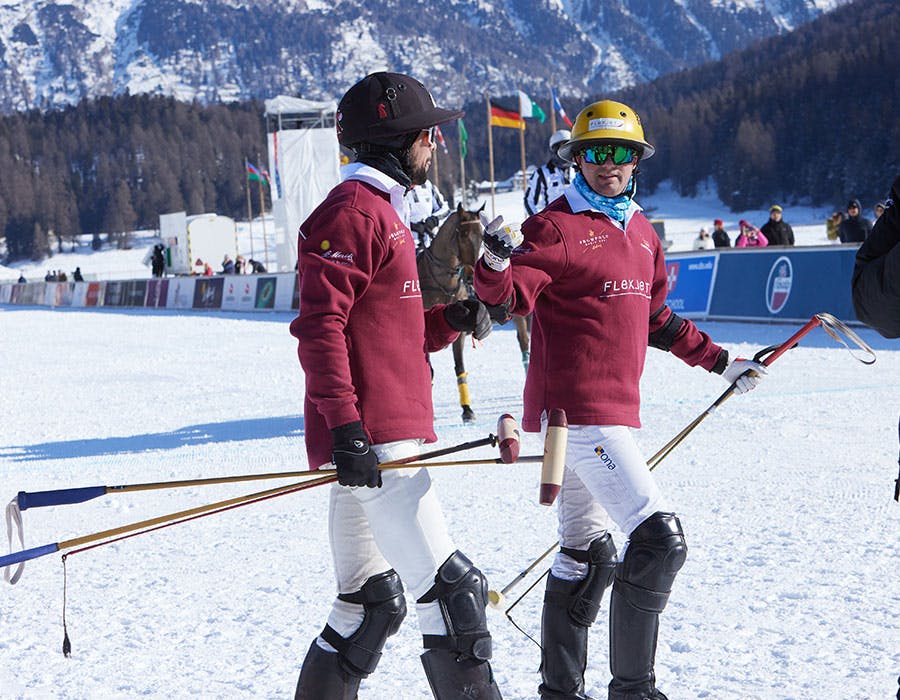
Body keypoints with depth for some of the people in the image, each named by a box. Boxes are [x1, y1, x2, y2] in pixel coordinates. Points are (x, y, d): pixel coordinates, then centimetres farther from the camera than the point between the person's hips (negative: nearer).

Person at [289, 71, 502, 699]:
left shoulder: (384, 211, 23)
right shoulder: (354, 211, -9)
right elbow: (319, 325, -19)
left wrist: (451, 320, 6)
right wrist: (346, 427, -25)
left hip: (377, 439, 11)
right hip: (371, 440, -11)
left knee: (372, 601, 13)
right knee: (452, 590, -9)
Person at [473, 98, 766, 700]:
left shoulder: (641, 230, 16)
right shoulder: (556, 227, -9)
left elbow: (655, 319, 25)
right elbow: (513, 297, -21)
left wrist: (718, 360, 29)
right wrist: (496, 264, -41)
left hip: (616, 409, 9)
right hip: (577, 409, -9)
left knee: (588, 554, 15)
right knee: (660, 538, -14)